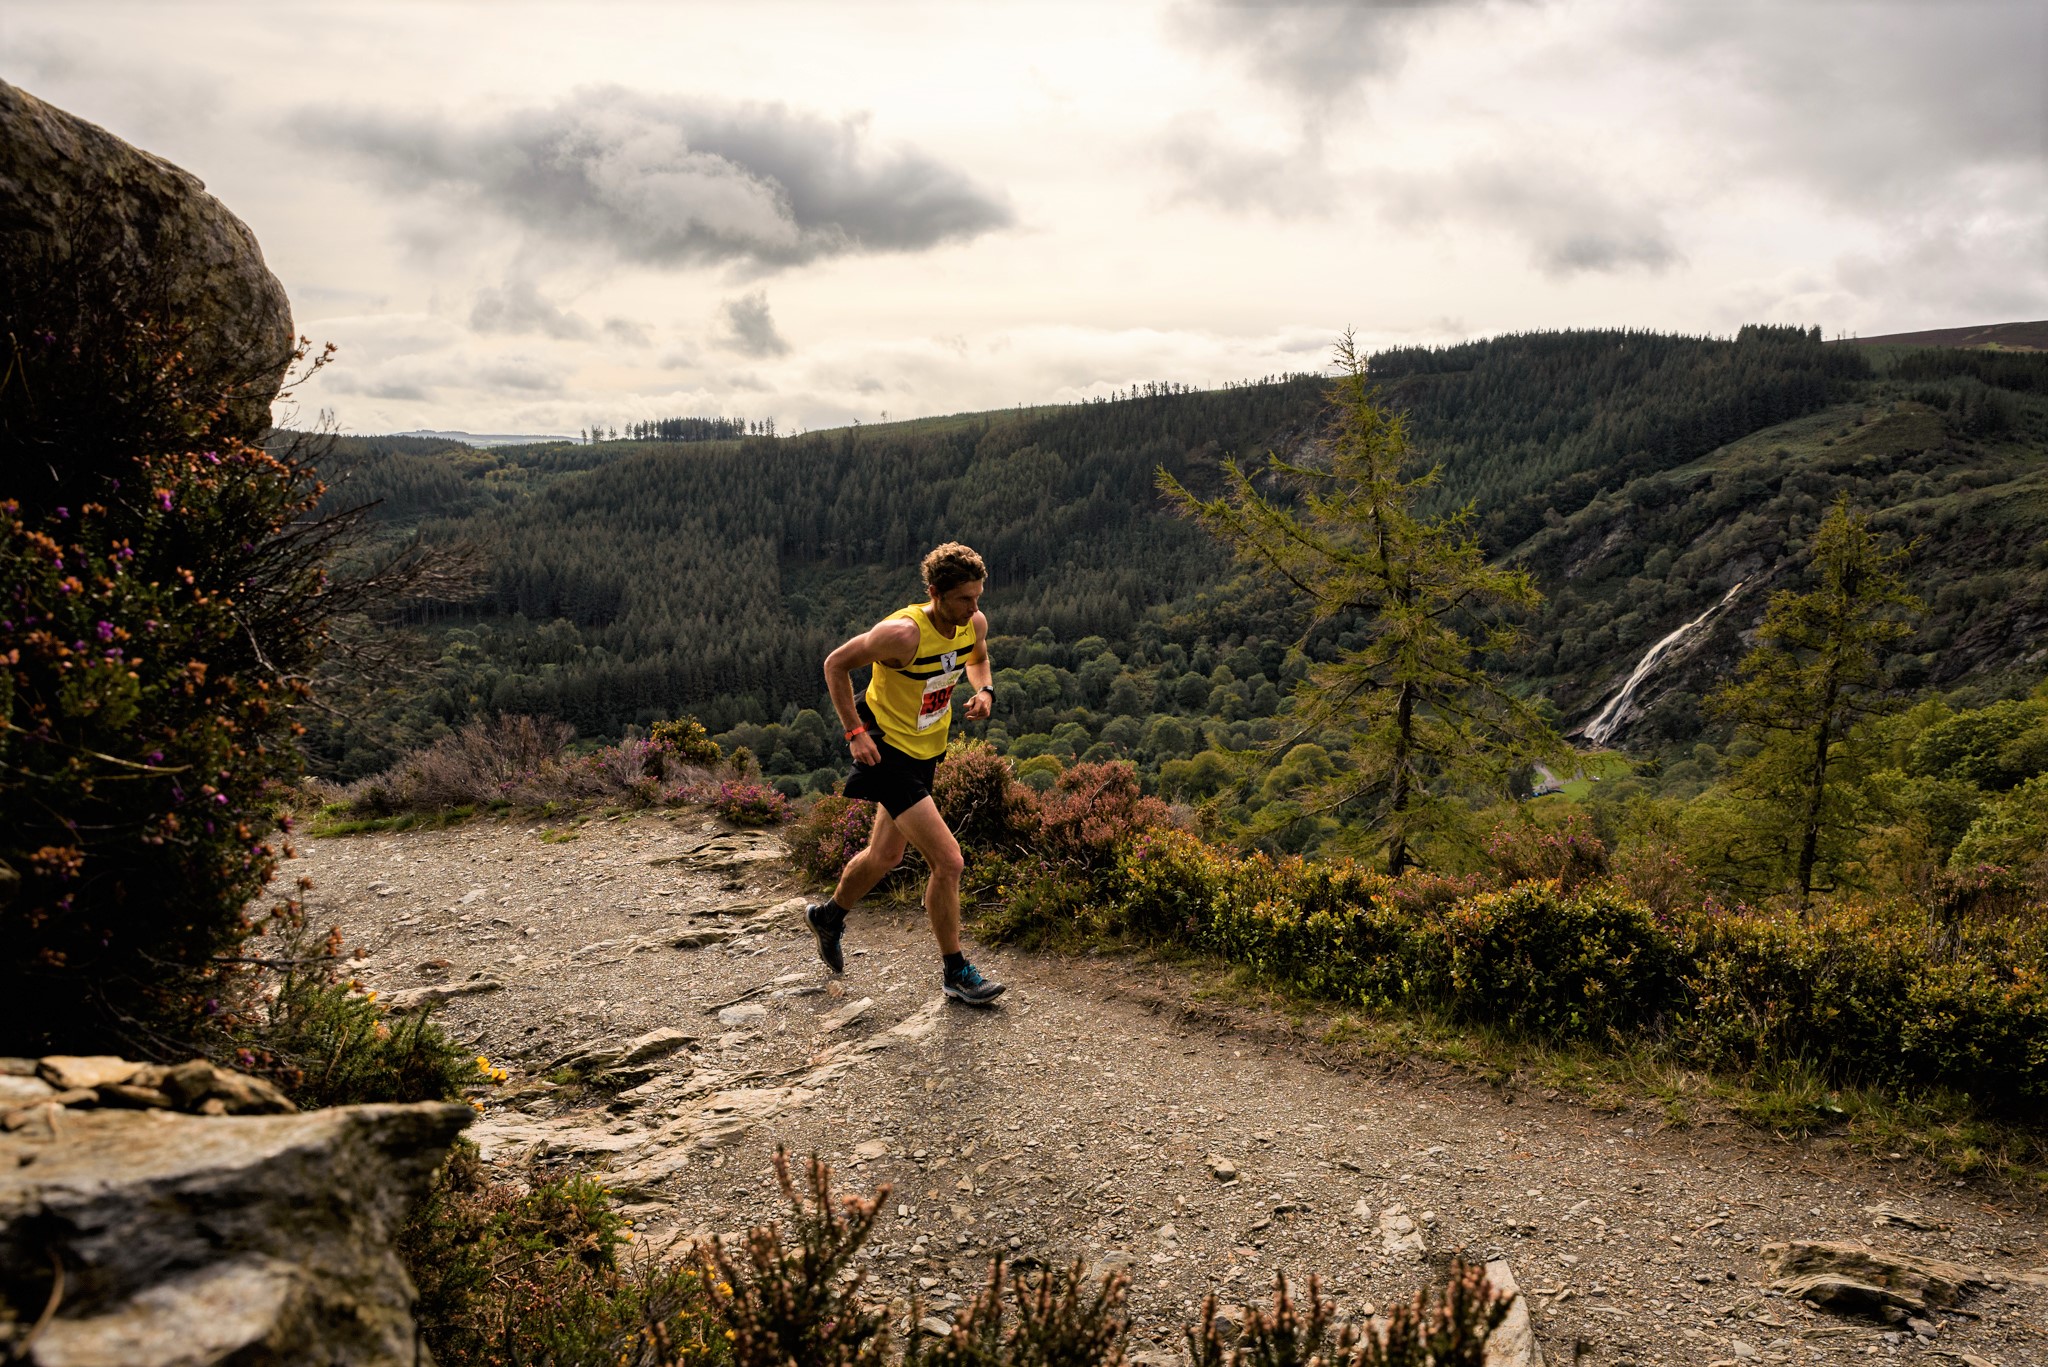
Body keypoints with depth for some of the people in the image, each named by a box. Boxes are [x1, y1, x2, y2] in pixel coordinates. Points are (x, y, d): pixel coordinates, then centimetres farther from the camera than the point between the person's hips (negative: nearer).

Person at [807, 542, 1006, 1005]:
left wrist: (983, 690, -6)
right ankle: (955, 972, 5)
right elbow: (836, 664, -16)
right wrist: (855, 731, -18)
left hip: (925, 750, 8)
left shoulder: (975, 623, -8)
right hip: (888, 752, -8)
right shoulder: (903, 633, -29)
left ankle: (829, 916, 51)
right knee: (948, 861, -13)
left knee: (885, 855, 24)